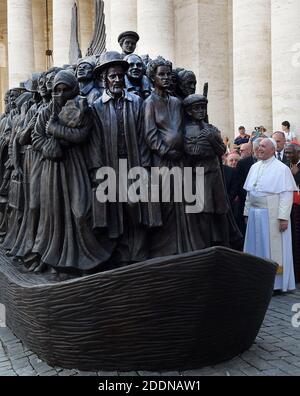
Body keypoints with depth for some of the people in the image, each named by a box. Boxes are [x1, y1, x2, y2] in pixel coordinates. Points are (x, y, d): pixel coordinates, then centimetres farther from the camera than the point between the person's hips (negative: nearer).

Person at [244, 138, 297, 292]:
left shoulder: (281, 169, -7)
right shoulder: (254, 167, 12)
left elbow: (287, 194, -12)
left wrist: (283, 217, -19)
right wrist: (247, 212, 11)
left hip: (272, 215, -6)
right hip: (255, 214, 6)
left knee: (274, 249, 1)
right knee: (257, 247, 11)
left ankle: (277, 284, 11)